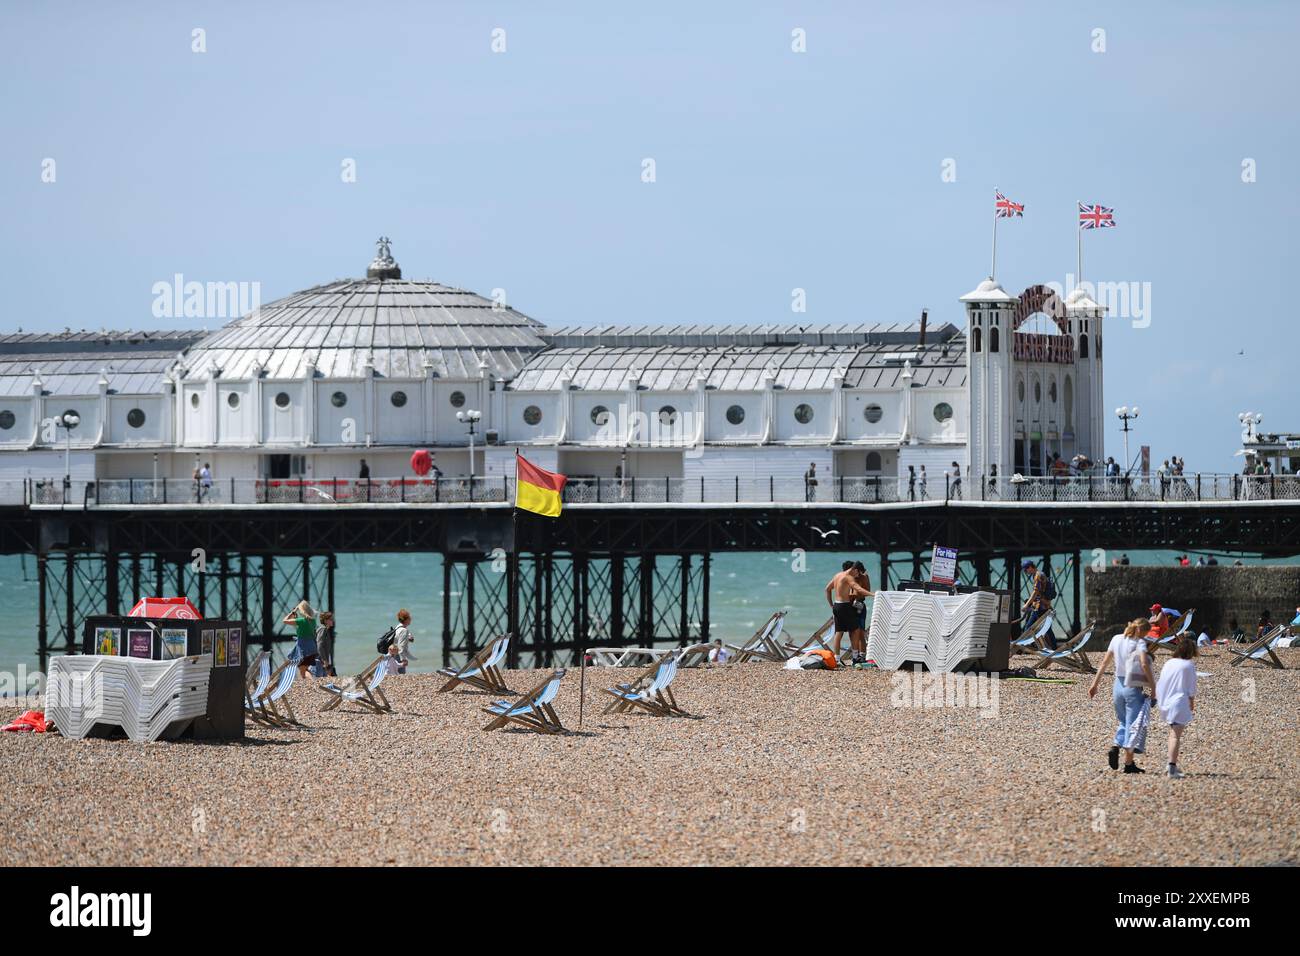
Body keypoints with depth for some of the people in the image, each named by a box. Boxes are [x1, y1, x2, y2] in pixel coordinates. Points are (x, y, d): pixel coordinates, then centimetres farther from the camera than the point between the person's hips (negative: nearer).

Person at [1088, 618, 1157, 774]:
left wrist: (1095, 683, 15)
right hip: (1133, 688, -5)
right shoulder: (1139, 643, -10)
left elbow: (1104, 663, 10)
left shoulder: (1116, 639, 7)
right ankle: (1129, 763, 1)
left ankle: (1115, 747, -5)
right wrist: (1153, 686, -17)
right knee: (1133, 724, 2)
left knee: (1123, 722, 20)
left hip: (1118, 685, 5)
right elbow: (1144, 664, -23)